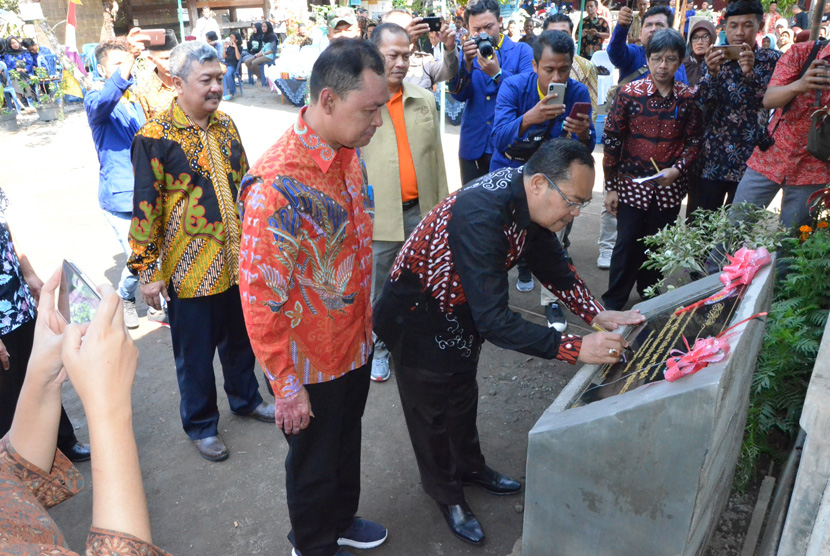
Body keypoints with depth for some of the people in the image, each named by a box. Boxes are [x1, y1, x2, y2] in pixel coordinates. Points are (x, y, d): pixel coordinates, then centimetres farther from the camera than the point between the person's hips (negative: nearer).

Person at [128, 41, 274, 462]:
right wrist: (148, 270, -13)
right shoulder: (155, 137, -13)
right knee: (195, 351, 10)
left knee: (239, 337, 21)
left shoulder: (225, 126, 6)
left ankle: (246, 398, 44)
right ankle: (200, 424, 30)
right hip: (191, 266, -5)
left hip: (237, 261, 6)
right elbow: (145, 208, -13)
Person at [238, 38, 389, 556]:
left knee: (347, 441, 28)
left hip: (355, 343, 7)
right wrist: (287, 385, -20)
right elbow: (260, 295, -26)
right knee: (315, 459, 18)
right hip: (312, 362, -7)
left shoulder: (349, 151, -2)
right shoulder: (278, 184, -30)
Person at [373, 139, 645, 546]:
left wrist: (597, 315, -10)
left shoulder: (528, 198, -13)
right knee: (433, 409, 12)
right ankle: (446, 493, 36)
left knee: (462, 393, 25)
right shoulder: (481, 216, -40)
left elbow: (553, 267, 1)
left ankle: (469, 466, 49)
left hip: (461, 308, 8)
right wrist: (577, 349, -40)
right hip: (416, 315, -8)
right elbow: (494, 321, -41)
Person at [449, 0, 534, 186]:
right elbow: (459, 95, -5)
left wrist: (497, 73, -25)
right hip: (473, 145, 3)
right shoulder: (468, 53, 8)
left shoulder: (522, 51, -1)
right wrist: (467, 62, -20)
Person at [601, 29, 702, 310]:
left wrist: (677, 169, -14)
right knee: (627, 244, 1)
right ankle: (613, 303, 16)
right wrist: (610, 187, -6)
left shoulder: (688, 98, 0)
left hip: (669, 187, 2)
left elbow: (693, 141, 5)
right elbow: (612, 140, -4)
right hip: (632, 184, -2)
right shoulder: (629, 93, -5)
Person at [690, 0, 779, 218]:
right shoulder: (715, 58, 6)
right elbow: (703, 105, -5)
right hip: (710, 159, 1)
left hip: (751, 161, -1)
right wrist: (712, 72, -22)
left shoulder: (772, 60, 2)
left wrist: (750, 73, -23)